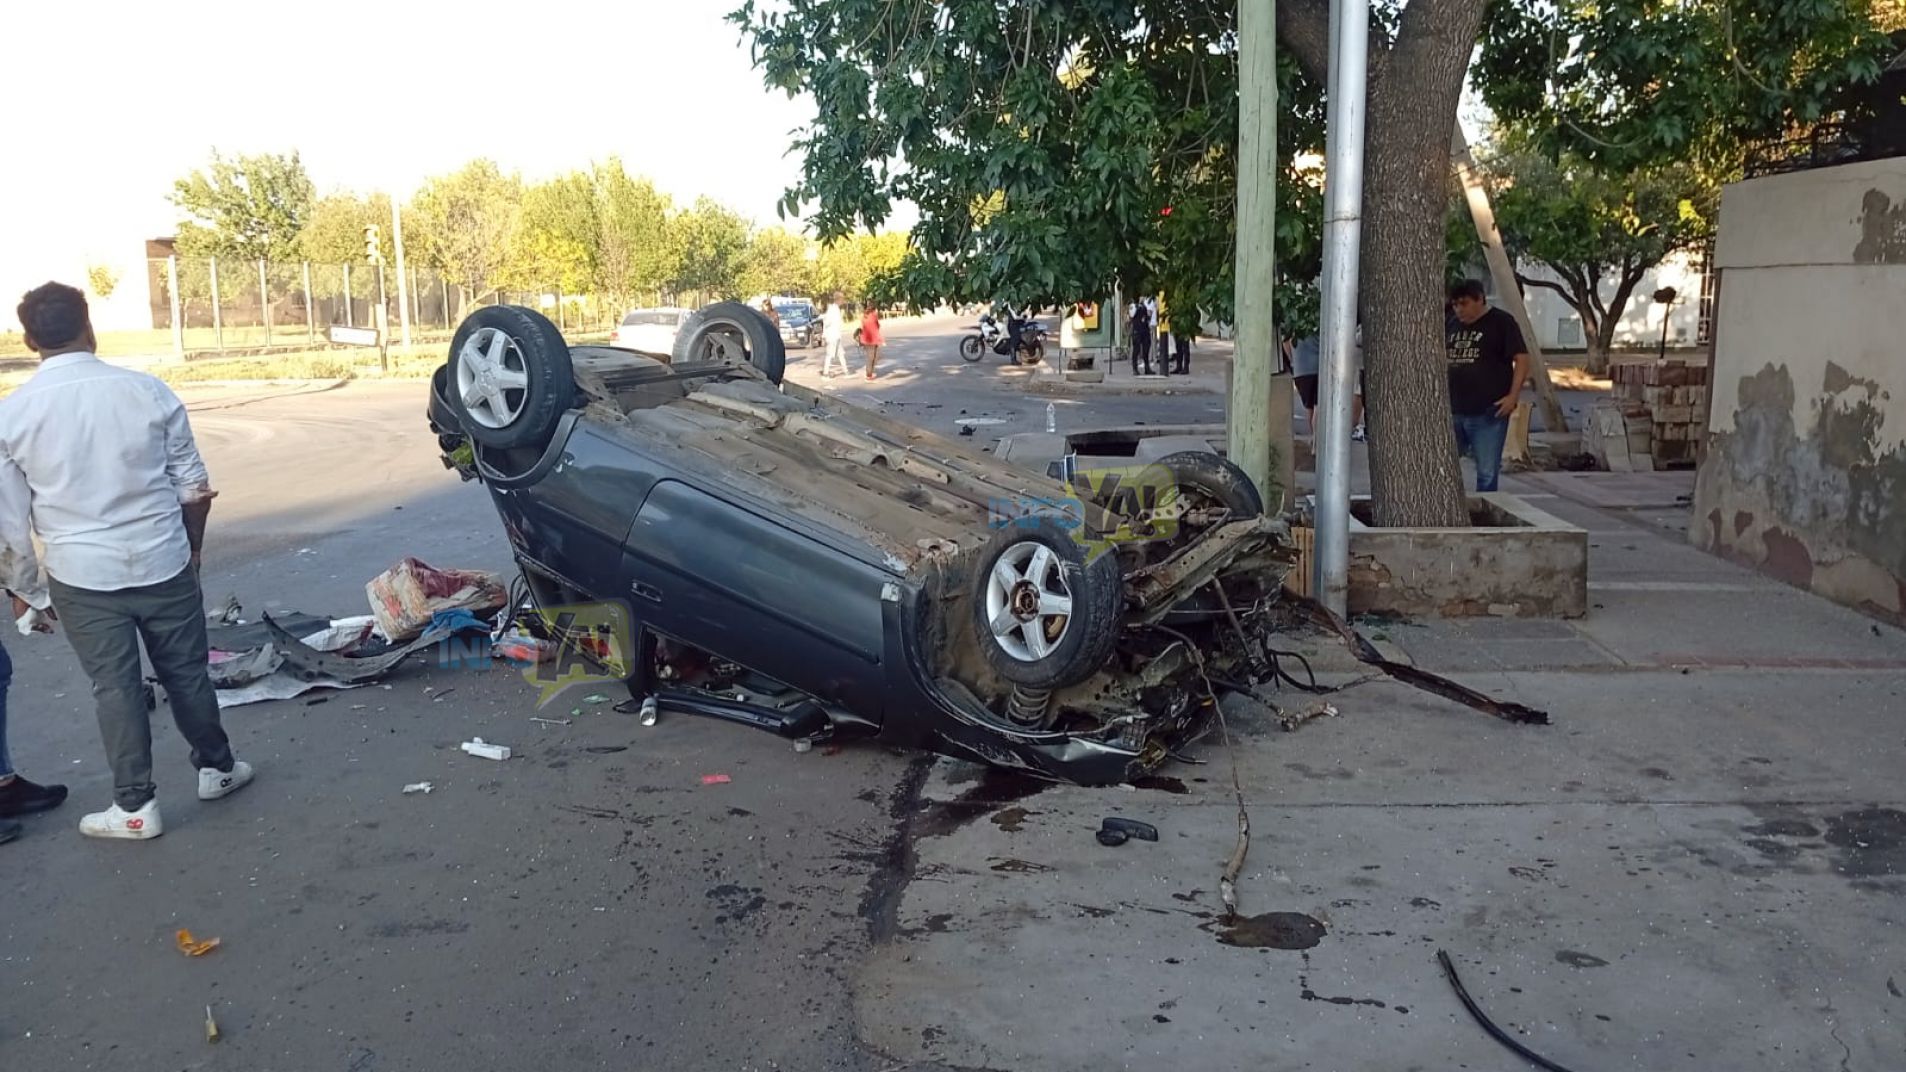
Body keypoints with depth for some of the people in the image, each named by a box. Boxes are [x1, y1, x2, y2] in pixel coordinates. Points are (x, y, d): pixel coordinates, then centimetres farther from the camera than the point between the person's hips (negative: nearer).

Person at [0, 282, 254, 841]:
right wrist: (192, 547, 16)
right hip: (162, 562, 0)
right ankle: (217, 767, 31)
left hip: (81, 575, 0)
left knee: (115, 686, 10)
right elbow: (193, 487, 0)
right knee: (186, 671, 15)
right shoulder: (148, 391, -7)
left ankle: (135, 806, 18)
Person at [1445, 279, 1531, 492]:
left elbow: (1522, 359, -6)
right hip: (1453, 411, 6)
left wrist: (1513, 396, -14)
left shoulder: (1501, 322, -2)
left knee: (1487, 472, -1)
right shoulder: (1451, 325, 15)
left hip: (1489, 413, -6)